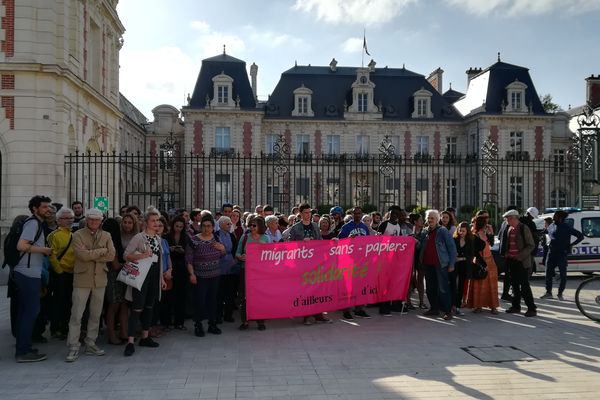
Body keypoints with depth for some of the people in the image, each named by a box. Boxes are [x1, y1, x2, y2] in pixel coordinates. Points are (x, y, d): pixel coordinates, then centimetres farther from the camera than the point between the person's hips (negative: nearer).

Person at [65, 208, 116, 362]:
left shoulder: (106, 236, 8)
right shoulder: (78, 235, -2)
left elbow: (111, 255, -5)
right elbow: (82, 254, -17)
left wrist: (92, 256, -12)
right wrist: (102, 251, -9)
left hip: (100, 279, 4)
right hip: (82, 279, -4)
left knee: (96, 314, 10)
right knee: (76, 314, -3)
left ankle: (90, 344, 21)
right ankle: (73, 347, 6)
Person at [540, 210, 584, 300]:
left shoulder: (567, 228, -7)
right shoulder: (551, 227, 7)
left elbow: (580, 236, -3)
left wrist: (571, 245, -8)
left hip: (562, 254, -5)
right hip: (551, 253, 5)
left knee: (563, 275, 0)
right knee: (548, 273, 4)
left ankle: (560, 294, 12)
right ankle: (548, 292, 14)